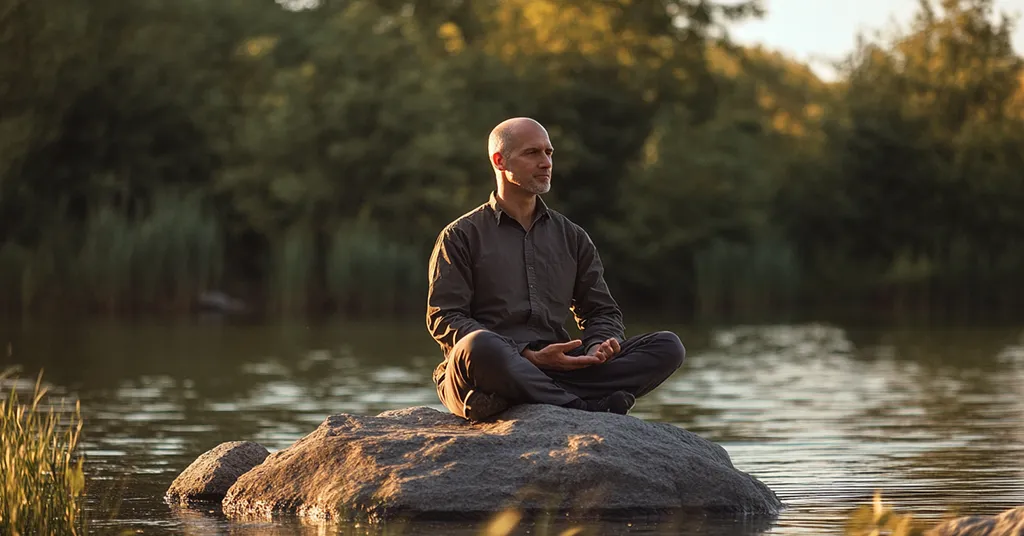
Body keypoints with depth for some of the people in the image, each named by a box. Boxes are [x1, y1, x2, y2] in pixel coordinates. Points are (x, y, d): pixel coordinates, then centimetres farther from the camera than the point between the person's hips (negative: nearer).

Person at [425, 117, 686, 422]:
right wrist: (529, 356, -15)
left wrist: (599, 346, -3)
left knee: (668, 347, -15)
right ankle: (586, 409, -35)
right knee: (479, 346, -41)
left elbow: (602, 311, 26)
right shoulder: (461, 236, 10)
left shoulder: (571, 237, 25)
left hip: (557, 370, 5)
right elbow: (444, 319, -2)